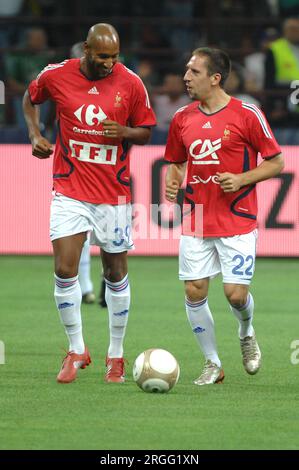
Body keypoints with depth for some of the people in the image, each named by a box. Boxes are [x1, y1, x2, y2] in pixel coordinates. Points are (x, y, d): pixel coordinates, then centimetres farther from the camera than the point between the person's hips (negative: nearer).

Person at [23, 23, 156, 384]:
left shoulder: (131, 83, -6)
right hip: (70, 190, 0)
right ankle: (76, 350, 6)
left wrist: (125, 132, -16)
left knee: (116, 274, 8)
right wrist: (34, 134, 2)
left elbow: (145, 131, 6)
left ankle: (116, 354, 22)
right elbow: (30, 98, 16)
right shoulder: (56, 76, -5)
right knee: (64, 270, -10)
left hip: (114, 194, 0)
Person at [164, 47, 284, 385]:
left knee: (236, 294, -8)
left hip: (237, 222, -4)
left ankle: (246, 334, 27)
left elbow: (276, 163, -2)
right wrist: (172, 182, -2)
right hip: (196, 223, 4)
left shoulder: (247, 115, -7)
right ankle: (212, 364, 14)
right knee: (194, 293, -2)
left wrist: (241, 179, -16)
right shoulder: (182, 118, 7)